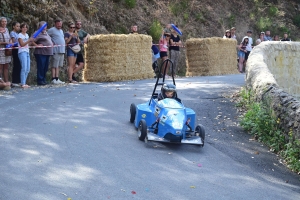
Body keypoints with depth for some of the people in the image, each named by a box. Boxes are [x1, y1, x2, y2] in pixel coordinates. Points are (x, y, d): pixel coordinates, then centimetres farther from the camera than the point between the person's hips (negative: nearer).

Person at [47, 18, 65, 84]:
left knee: (58, 66, 10)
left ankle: (57, 79, 13)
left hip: (62, 51, 8)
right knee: (54, 66, -5)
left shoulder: (61, 30, 20)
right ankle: (53, 79, -3)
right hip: (56, 51, -8)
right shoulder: (52, 30, -6)